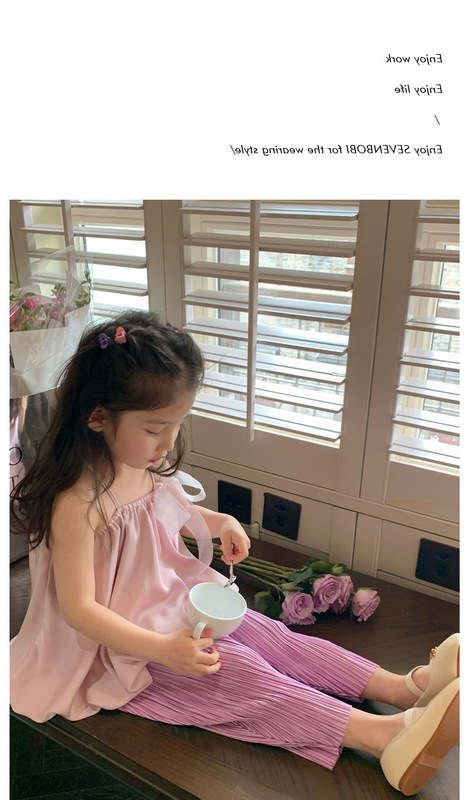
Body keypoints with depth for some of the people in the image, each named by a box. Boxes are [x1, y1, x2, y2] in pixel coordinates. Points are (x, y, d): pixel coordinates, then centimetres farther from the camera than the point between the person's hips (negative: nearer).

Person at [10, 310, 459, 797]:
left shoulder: (148, 467, -4)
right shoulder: (78, 503, -29)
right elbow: (78, 608, -25)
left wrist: (219, 523, -1)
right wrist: (163, 649, -31)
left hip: (179, 599, 8)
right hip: (124, 642, -7)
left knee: (273, 637, -6)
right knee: (240, 673, -21)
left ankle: (403, 687, -9)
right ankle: (382, 735, -25)